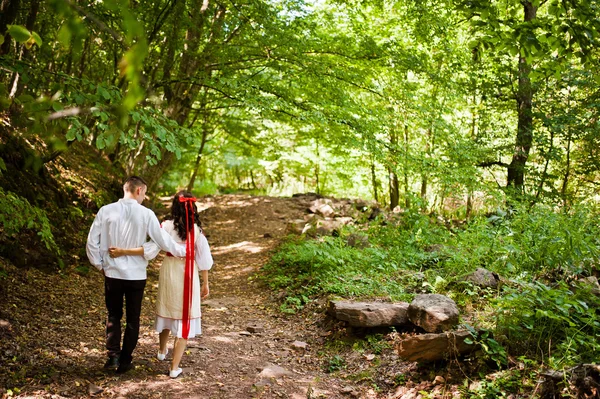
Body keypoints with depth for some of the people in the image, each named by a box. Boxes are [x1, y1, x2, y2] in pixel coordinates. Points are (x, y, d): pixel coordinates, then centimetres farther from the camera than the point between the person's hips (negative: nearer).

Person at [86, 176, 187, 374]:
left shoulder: (106, 211, -5)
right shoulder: (146, 214, -12)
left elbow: (92, 242, -2)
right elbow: (163, 240, -7)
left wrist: (100, 265, 11)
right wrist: (184, 250, 8)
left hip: (112, 273, 2)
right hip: (136, 275, -1)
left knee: (113, 316, 18)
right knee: (132, 319, 13)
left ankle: (113, 355, 9)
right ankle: (125, 361, 18)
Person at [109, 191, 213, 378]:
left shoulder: (167, 226, -10)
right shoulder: (196, 229, -9)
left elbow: (150, 249, -19)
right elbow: (203, 259, -6)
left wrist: (123, 251, -14)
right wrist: (205, 284, 3)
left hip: (169, 272, 2)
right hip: (188, 275, -2)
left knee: (167, 311, 23)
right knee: (184, 318, 5)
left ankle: (162, 351, 46)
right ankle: (174, 367, 5)